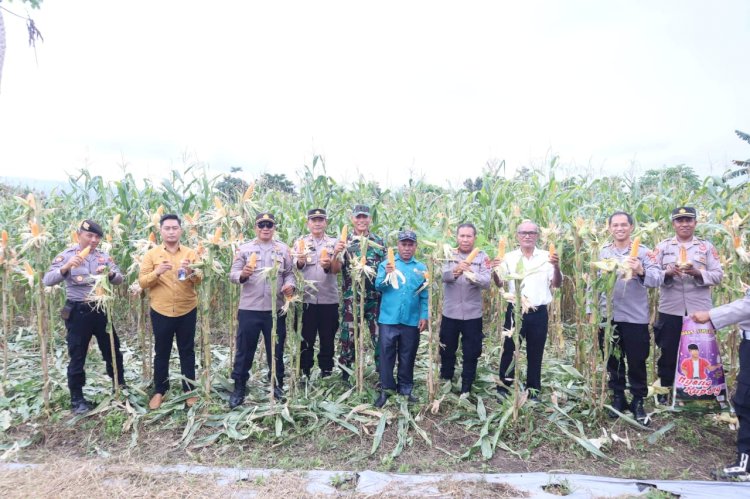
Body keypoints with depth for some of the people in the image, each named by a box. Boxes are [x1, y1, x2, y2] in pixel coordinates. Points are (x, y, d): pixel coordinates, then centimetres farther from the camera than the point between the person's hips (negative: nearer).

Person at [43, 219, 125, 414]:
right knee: (77, 357, 7)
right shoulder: (66, 255, -4)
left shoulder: (104, 256, 5)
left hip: (102, 310, 3)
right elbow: (47, 280, -14)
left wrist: (109, 273, -20)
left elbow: (119, 279, 2)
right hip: (78, 312, -3)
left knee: (112, 351, 13)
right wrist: (65, 267, -30)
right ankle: (77, 398, 21)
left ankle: (120, 388, 30)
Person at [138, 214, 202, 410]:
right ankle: (159, 391, 25)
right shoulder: (151, 254, 1)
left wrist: (191, 272, -25)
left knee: (187, 351, 10)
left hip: (187, 310, 0)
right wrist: (157, 272, -22)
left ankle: (189, 390, 22)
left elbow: (200, 280, -4)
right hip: (161, 311, 0)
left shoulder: (190, 253, 3)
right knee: (161, 352, 11)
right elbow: (142, 282, -4)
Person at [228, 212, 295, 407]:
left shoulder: (283, 249, 7)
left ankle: (277, 385, 27)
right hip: (249, 308, -1)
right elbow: (233, 275, -2)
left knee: (276, 349, 12)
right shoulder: (244, 248, 3)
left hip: (275, 308, 1)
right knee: (245, 349, 6)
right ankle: (239, 388, 19)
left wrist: (290, 285, -15)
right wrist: (243, 274, -23)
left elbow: (289, 273, 6)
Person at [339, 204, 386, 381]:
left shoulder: (379, 241, 8)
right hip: (352, 297, -1)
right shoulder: (345, 242, 3)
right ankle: (344, 375, 21)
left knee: (380, 334, 5)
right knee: (349, 335, 6)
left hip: (375, 297, 1)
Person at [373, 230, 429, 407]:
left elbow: (425, 295, 6)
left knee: (407, 356, 11)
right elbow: (378, 286, -8)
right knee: (387, 354, 1)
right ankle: (386, 389, 12)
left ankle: (405, 389, 23)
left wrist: (424, 316, -3)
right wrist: (386, 274, -26)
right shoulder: (386, 264, 4)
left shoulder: (421, 268, 7)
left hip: (411, 320, 1)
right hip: (388, 318, -1)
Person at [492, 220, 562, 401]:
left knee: (535, 354, 11)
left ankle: (533, 391, 25)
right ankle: (502, 389, 19)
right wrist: (495, 271, -28)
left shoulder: (547, 257, 2)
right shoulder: (509, 258, 0)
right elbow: (499, 283, -6)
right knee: (509, 351, 7)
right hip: (515, 311, -1)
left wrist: (556, 267, -23)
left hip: (539, 313, 1)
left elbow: (557, 284, -3)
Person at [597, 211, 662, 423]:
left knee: (636, 363, 8)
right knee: (612, 362, 13)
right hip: (608, 317, 3)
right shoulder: (602, 252, 4)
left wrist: (641, 271, -36)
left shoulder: (642, 251, -4)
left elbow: (658, 280, -16)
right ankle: (618, 398, 29)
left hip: (636, 318, -2)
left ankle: (638, 401, 24)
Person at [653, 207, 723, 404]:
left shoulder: (706, 247, 5)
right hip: (670, 309, 0)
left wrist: (698, 273, -18)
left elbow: (718, 275, 0)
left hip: (699, 309, 1)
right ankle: (665, 389, 22)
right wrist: (667, 273, -19)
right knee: (668, 351, 7)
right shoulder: (662, 246, 4)